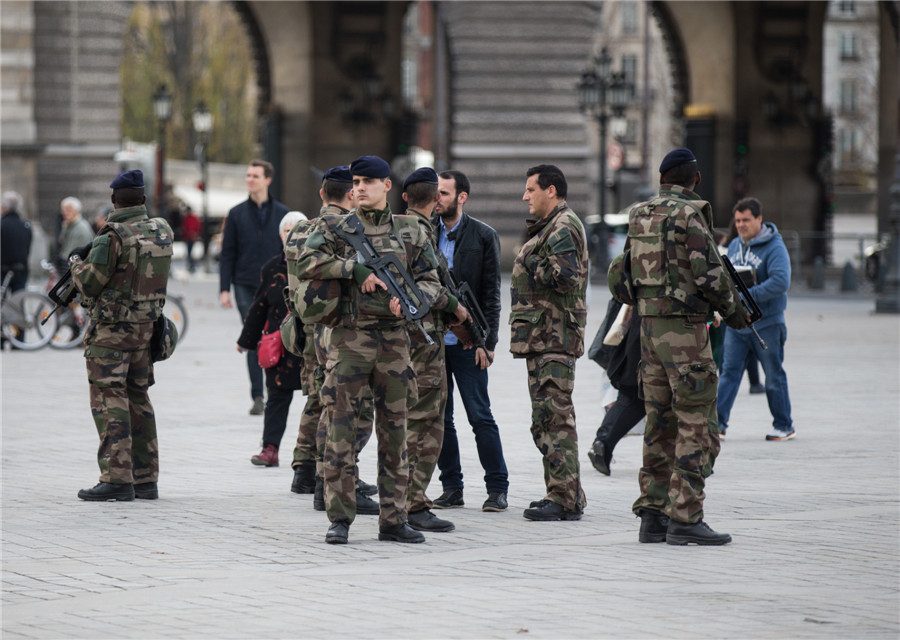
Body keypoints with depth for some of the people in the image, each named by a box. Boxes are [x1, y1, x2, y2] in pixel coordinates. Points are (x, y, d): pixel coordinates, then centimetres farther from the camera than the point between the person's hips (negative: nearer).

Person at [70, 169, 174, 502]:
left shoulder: (112, 237, -16)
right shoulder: (162, 231, 3)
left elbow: (89, 284, -13)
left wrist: (77, 264, 9)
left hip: (111, 331, -7)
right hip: (146, 326, 7)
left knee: (109, 401, -4)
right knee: (138, 399, 14)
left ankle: (117, 478, -10)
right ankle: (146, 479, 16)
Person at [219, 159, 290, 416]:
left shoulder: (282, 214, 7)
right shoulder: (237, 214, 7)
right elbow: (227, 253, 7)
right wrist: (224, 289, 0)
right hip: (245, 286, 0)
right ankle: (257, 397, -3)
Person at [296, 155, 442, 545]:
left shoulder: (410, 231, 10)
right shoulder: (334, 227, 3)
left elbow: (430, 279, 8)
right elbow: (306, 263, -12)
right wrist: (355, 268, -18)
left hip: (395, 340, 3)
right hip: (349, 337, -2)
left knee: (394, 432, 6)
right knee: (342, 430, -3)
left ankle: (393, 519, 11)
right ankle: (340, 519, 3)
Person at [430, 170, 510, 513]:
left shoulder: (483, 236, -1)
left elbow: (491, 293, -2)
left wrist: (487, 342, -8)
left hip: (467, 342, -4)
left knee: (480, 416, -3)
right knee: (439, 417, 6)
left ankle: (497, 488, 5)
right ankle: (451, 487, 15)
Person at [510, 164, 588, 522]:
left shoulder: (563, 227, -12)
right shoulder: (550, 227, 22)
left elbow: (564, 276, -24)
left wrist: (529, 264, -12)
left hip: (554, 338, -11)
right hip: (544, 336, 11)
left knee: (554, 416, -12)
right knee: (546, 419, 13)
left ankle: (565, 499, -12)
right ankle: (562, 494, 18)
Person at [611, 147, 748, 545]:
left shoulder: (640, 217, 11)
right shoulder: (689, 215, -12)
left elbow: (624, 278, 16)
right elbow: (709, 274, -16)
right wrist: (732, 309, 0)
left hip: (649, 326, 8)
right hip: (684, 329, -8)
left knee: (660, 423, 12)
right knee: (696, 424, -4)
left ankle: (652, 515, 12)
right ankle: (684, 518, -7)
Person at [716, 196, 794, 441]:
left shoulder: (774, 247, -11)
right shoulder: (734, 246, 10)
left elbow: (780, 282, -24)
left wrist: (746, 296, -28)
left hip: (766, 324, -5)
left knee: (774, 376, 4)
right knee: (729, 372, -2)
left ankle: (784, 426, 15)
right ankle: (718, 421, -4)